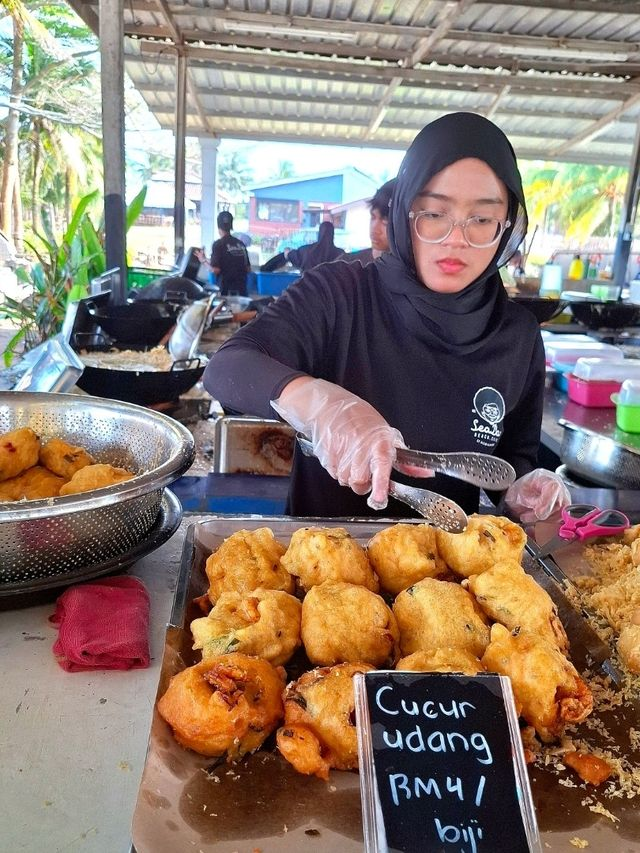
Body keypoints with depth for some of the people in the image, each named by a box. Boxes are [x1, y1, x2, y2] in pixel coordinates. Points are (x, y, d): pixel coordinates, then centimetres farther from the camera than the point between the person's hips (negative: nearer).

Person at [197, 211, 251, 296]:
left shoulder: (218, 244, -9)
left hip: (226, 290, -5)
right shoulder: (240, 244, 8)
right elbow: (248, 269, 10)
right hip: (241, 289, 5)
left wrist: (204, 260, 2)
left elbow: (215, 270, -14)